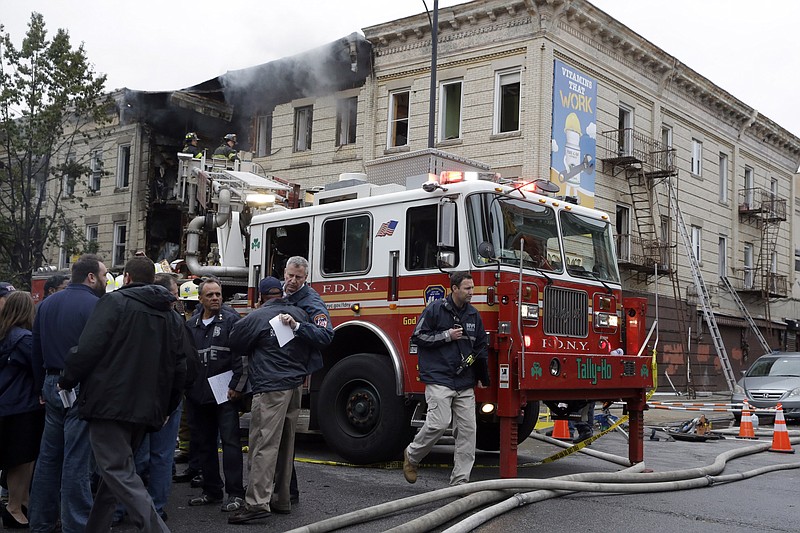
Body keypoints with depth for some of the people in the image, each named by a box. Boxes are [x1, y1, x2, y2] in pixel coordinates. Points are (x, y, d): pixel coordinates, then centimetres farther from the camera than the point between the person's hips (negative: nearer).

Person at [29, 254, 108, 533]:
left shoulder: (46, 304, 12)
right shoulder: (95, 306, -14)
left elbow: (37, 351, 15)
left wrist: (43, 387, 20)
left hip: (52, 384, 8)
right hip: (82, 388, -7)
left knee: (49, 455, 15)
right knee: (76, 459, -3)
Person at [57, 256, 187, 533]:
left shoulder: (115, 302, -5)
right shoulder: (173, 316, 14)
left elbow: (87, 349, -14)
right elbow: (179, 369, 14)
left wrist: (67, 380, 2)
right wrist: (165, 410, 23)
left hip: (110, 403, -7)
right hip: (147, 410, 7)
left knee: (118, 472, -8)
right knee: (118, 468, 18)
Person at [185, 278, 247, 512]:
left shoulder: (231, 320, -3)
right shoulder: (191, 325, 13)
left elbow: (240, 353, -9)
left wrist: (236, 386, -14)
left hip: (225, 393, -6)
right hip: (198, 394, 6)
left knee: (230, 441, -6)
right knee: (203, 443, 11)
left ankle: (235, 493, -3)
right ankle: (211, 491, 21)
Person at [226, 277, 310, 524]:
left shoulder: (257, 317, -6)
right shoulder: (300, 314, 11)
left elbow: (235, 342, 4)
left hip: (271, 388, -7)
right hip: (296, 387, 7)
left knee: (264, 446, -10)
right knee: (286, 446, 14)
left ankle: (257, 502, -15)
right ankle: (281, 499, 21)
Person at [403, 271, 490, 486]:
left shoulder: (473, 314, 14)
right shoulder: (435, 309, -3)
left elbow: (481, 346, 21)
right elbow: (418, 336, -4)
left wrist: (483, 379, 18)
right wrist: (447, 336, -11)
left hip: (465, 382, 6)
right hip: (439, 378, -6)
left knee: (467, 429, 1)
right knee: (439, 423, -16)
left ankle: (460, 481, 8)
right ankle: (412, 456, 12)